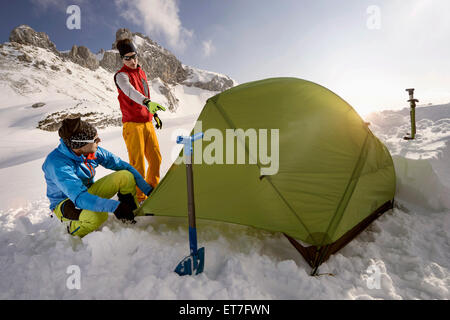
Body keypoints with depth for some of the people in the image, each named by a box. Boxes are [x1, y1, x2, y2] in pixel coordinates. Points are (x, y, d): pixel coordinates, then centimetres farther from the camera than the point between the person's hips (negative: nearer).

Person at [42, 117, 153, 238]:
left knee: (126, 176, -15)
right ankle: (74, 231, -3)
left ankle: (132, 218, 2)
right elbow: (80, 197, -40)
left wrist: (148, 189, -11)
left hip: (88, 192, 6)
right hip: (65, 203, -6)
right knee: (98, 215, -39)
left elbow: (122, 165, -8)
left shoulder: (93, 151, -14)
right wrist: (114, 206, -49)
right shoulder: (57, 163, -32)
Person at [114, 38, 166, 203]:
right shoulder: (121, 76, -9)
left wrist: (154, 114, 25)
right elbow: (131, 92, -31)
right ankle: (139, 197, 4)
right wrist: (147, 102, -48)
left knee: (156, 158, 11)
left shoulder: (141, 72, 16)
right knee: (137, 163, -7)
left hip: (147, 123, 8)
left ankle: (152, 190, 27)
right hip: (132, 124, -7)